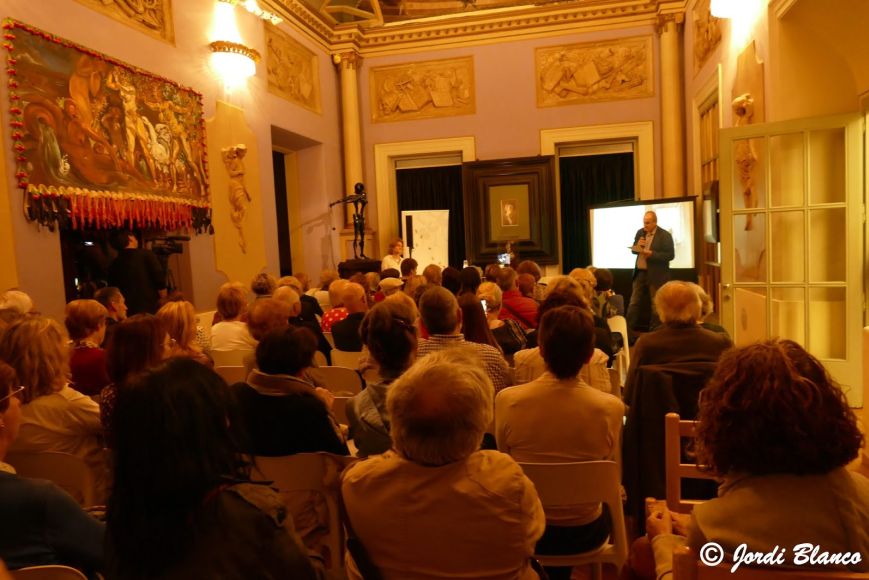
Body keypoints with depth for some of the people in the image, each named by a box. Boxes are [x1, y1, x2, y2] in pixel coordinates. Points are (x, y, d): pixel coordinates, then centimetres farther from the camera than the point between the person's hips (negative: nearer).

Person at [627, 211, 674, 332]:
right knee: (634, 303, 9)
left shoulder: (665, 235, -11)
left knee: (656, 306, 5)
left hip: (656, 276, -5)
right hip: (640, 273, 6)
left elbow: (670, 255, -15)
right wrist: (637, 246, -9)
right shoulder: (640, 232, 8)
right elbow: (634, 250, 14)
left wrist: (652, 254, -25)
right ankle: (628, 328, 16)